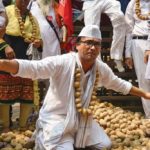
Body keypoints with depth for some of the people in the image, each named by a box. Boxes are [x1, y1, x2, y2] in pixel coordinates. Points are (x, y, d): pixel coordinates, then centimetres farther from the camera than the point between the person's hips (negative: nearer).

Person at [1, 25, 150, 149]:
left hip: (82, 119, 7)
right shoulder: (62, 62, -24)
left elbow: (119, 84, 15)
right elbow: (32, 68, -38)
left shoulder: (101, 68, -4)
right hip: (56, 120, -6)